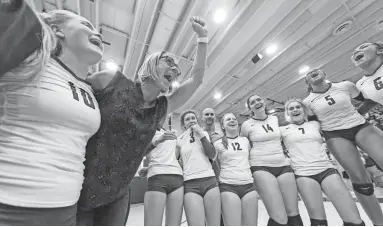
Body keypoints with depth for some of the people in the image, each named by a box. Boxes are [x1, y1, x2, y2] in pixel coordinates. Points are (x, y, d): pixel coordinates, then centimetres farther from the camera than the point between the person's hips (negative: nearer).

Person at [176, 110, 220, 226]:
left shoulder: (204, 134, 11)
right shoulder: (179, 140, 8)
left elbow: (213, 155, -3)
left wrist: (201, 134, -6)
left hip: (210, 181, 1)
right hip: (190, 184, -1)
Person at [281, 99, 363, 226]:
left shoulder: (315, 124, 12)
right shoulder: (283, 130, 3)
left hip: (327, 170, 3)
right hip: (303, 174, -3)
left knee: (354, 220, -4)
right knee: (318, 221, -4)